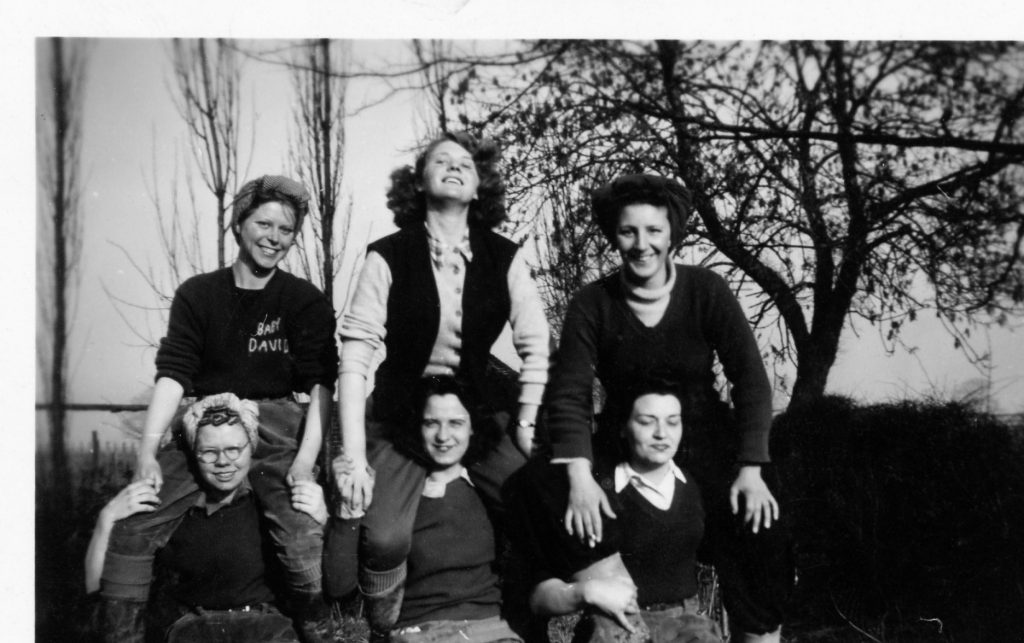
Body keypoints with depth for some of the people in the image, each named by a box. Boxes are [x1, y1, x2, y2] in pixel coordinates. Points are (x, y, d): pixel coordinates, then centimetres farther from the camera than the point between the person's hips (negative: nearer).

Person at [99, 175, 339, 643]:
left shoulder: (307, 302, 2)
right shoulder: (198, 294, 5)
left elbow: (320, 381, -5)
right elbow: (173, 374, -3)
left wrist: (307, 456, -17)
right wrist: (147, 453, -14)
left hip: (275, 428, -2)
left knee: (305, 541, -19)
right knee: (128, 530, -10)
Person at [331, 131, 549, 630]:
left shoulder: (504, 257, -2)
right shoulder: (388, 257, -9)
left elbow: (535, 345, 2)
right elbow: (355, 354, -14)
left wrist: (527, 424, -2)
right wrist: (354, 457, -19)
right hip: (400, 419, -3)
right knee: (385, 541, -23)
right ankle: (384, 626, 9)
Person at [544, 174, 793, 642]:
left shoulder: (706, 291, -7)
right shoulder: (592, 304, -7)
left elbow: (750, 379, -8)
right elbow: (570, 393, -13)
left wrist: (752, 469, -16)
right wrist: (580, 477, -25)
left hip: (709, 448, 0)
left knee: (761, 547, -13)